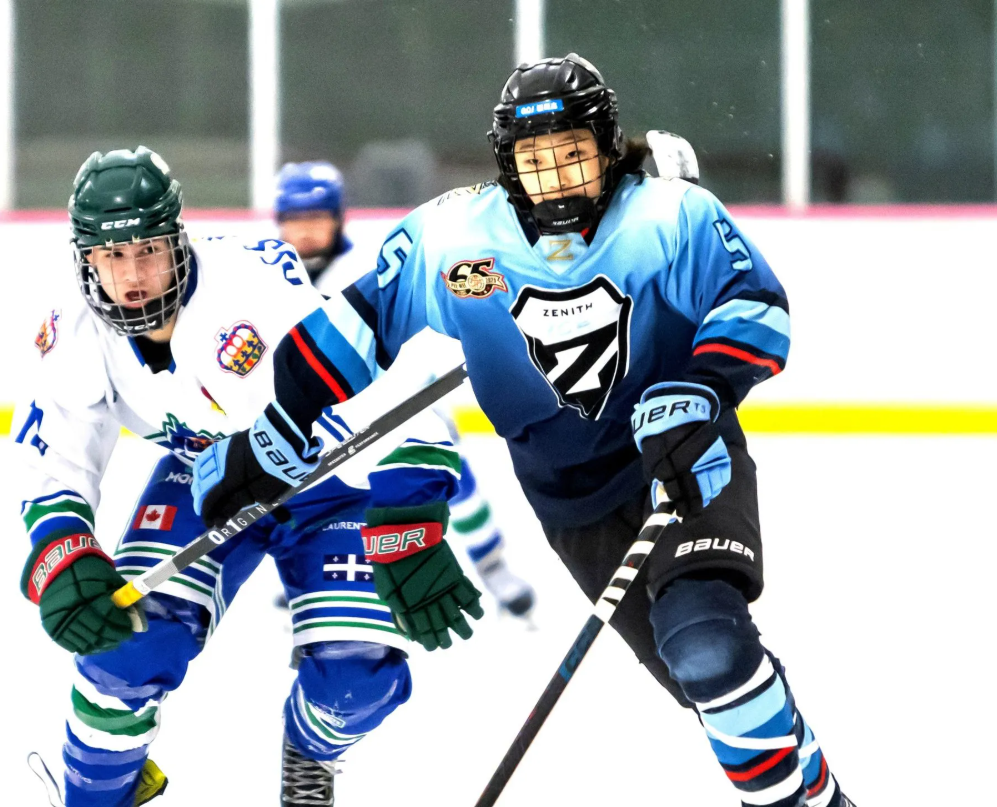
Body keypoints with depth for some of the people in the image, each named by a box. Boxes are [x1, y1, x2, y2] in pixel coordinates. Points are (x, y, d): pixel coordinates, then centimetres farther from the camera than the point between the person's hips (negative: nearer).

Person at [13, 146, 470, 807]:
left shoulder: (257, 282, -36)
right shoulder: (79, 339, -18)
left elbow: (382, 396, -39)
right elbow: (50, 473, -10)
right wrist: (65, 566, -32)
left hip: (332, 476, -3)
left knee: (358, 672, -17)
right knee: (133, 633, -19)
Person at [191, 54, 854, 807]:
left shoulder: (670, 217, -14)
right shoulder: (451, 238, -8)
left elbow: (756, 305, -17)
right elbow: (349, 328, -1)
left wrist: (692, 397, -34)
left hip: (689, 464, -3)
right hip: (577, 507, 3)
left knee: (705, 638, -25)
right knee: (702, 670, -1)